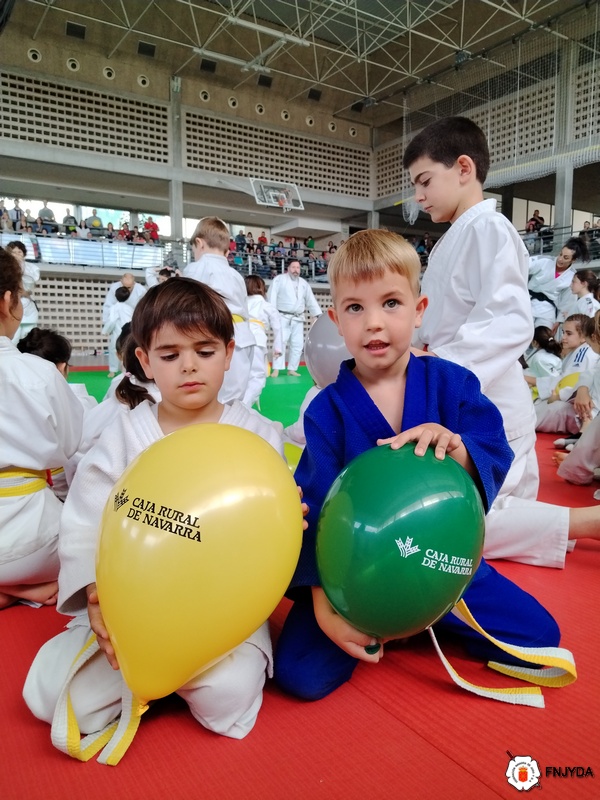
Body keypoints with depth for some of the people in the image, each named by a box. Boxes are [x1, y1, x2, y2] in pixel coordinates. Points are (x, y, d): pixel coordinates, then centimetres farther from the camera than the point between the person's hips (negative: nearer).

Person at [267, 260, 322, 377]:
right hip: (283, 317, -5)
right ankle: (276, 370, -12)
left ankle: (292, 369, 15)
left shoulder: (303, 283, 14)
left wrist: (315, 315, 12)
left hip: (298, 319, 5)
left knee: (297, 344, 5)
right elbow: (272, 296, -9)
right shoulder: (279, 279, -1)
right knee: (280, 342, -12)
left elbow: (311, 300, 17)